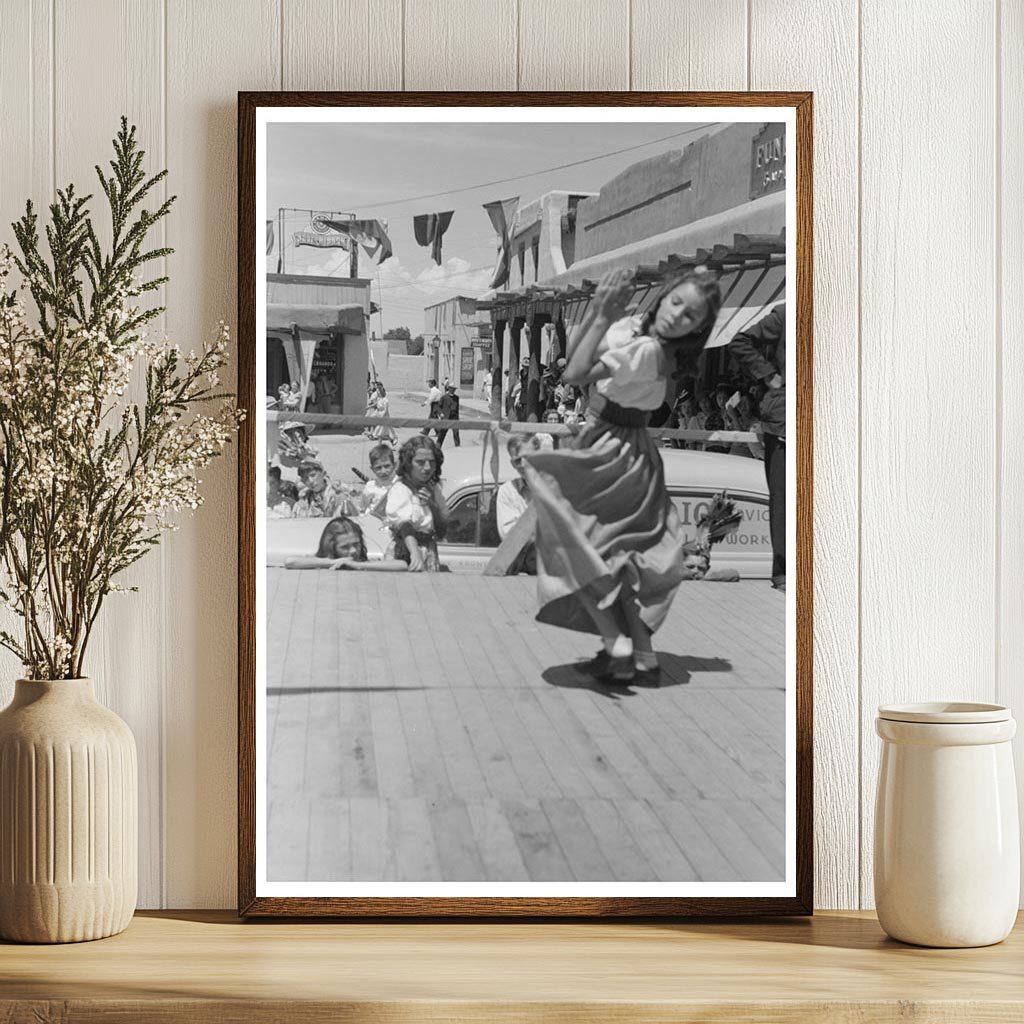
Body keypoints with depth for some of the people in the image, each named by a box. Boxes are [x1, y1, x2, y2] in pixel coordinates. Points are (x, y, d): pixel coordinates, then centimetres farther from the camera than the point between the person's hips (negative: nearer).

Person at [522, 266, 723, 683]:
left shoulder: (646, 351, -25)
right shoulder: (632, 327, 2)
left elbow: (576, 375, -25)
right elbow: (573, 356, 5)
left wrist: (604, 318, -21)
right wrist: (596, 308, -7)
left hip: (613, 456, -9)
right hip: (629, 453, 9)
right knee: (617, 555, 17)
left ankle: (616, 646, -5)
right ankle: (642, 652, 20)